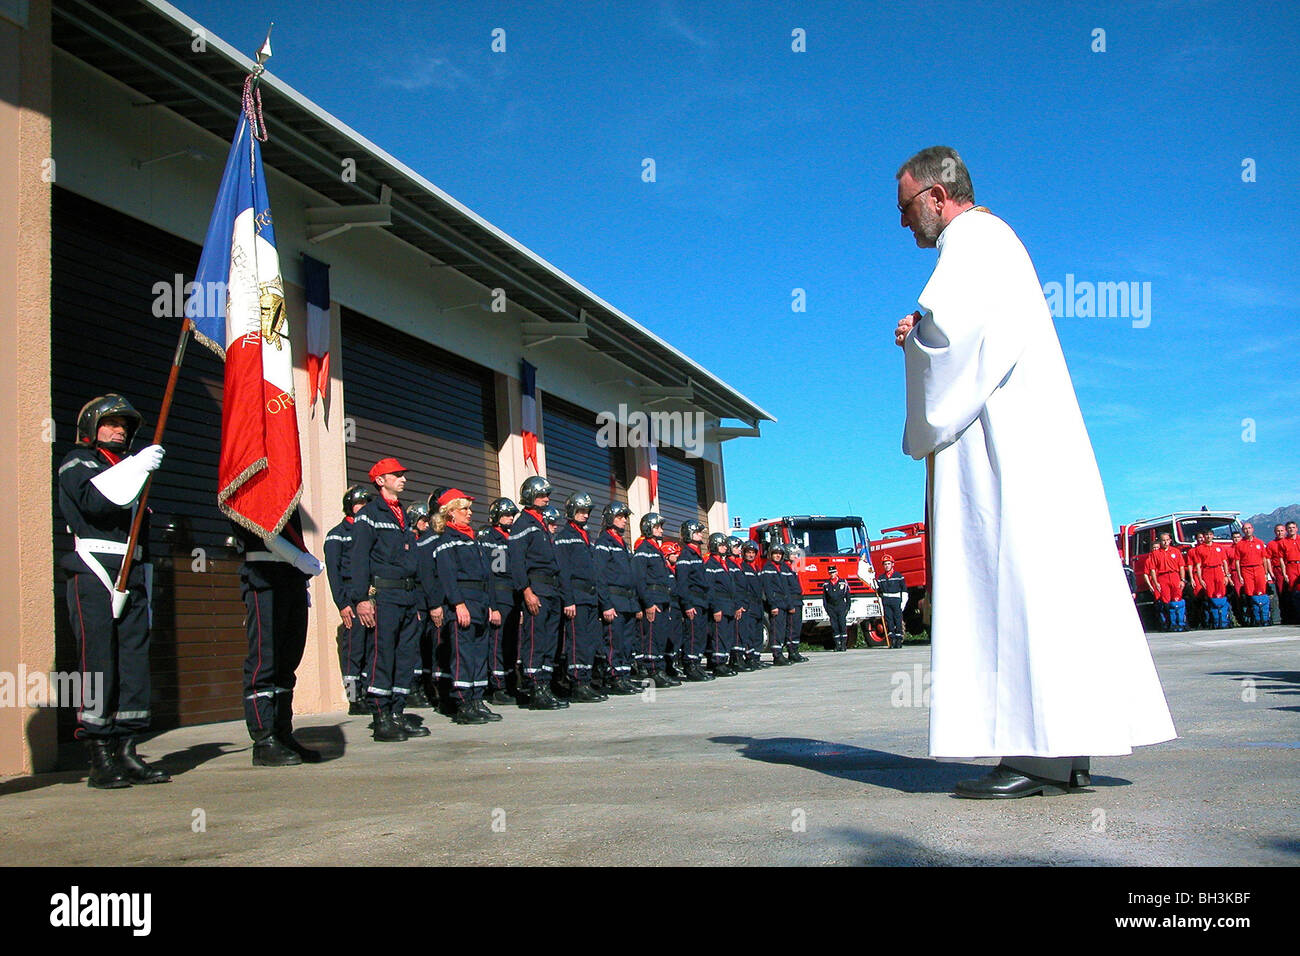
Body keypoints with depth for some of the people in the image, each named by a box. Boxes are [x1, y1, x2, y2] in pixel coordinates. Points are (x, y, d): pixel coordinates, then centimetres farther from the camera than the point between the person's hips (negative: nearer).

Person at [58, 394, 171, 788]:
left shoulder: (131, 467, 27)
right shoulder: (76, 464, 7)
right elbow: (93, 500, -18)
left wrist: (146, 597, 21)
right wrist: (136, 468, -22)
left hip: (133, 579, 7)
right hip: (93, 576, -6)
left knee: (135, 663, 1)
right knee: (98, 663, -10)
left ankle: (126, 754, 4)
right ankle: (100, 759, -9)